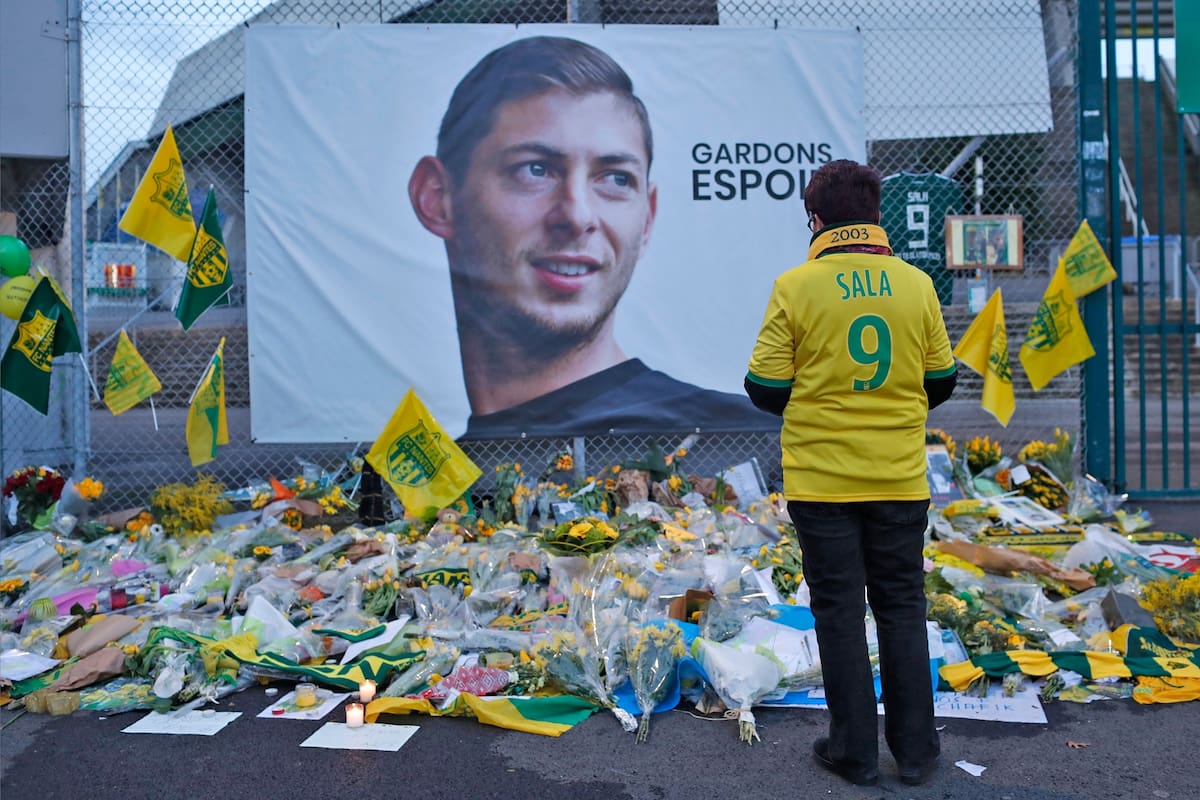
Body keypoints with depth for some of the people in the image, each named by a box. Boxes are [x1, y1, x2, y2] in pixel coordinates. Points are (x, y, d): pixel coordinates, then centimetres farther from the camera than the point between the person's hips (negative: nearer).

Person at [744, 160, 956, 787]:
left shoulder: (795, 287, -9)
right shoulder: (916, 283, -1)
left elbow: (766, 389, -7)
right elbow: (940, 382, 7)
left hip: (821, 481, -2)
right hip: (900, 480, 3)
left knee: (840, 612, 9)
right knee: (902, 608, 14)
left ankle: (854, 752, 19)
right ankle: (915, 750, 24)